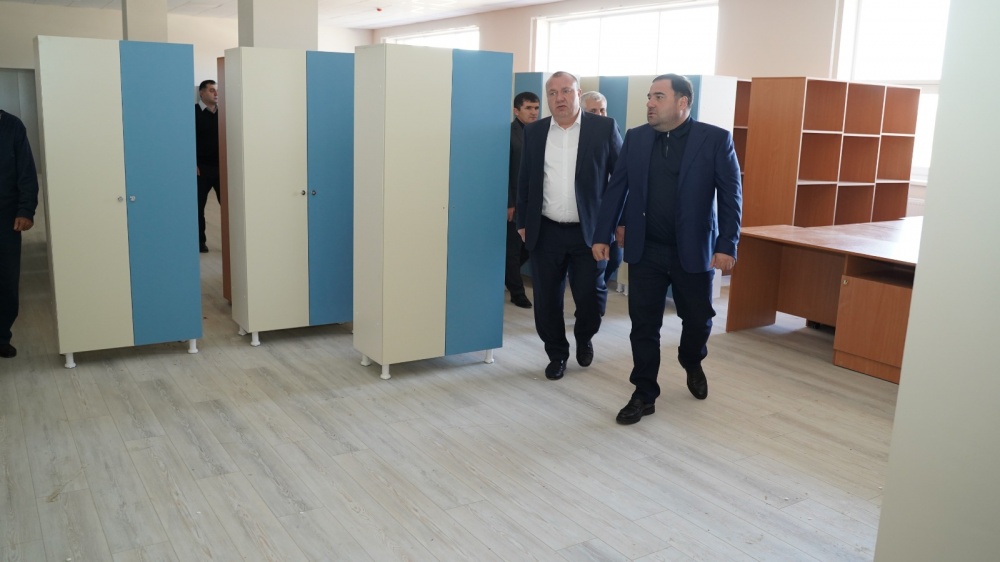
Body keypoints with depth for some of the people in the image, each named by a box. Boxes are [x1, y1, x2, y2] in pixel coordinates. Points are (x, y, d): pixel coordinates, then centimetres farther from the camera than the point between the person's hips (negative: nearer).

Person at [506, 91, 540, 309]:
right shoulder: (508, 133, -8)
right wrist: (508, 203, -15)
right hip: (515, 201, -5)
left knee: (530, 247, 9)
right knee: (514, 248, 5)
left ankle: (507, 276, 33)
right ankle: (517, 291, 17)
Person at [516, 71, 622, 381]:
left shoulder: (604, 127, -2)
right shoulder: (534, 131, 7)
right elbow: (525, 181, 12)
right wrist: (523, 222, 10)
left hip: (589, 231, -2)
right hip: (545, 232, 2)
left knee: (590, 295, 3)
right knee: (547, 299, 7)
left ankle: (584, 338, 34)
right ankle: (557, 354, 27)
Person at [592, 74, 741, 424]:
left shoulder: (715, 139, -6)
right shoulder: (636, 138, 3)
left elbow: (731, 195, -7)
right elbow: (617, 189, 5)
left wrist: (727, 245, -15)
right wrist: (602, 235, 1)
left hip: (694, 251, -1)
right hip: (645, 251, 2)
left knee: (698, 319, 13)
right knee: (644, 325, 4)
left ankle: (692, 364, 45)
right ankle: (644, 395, 17)